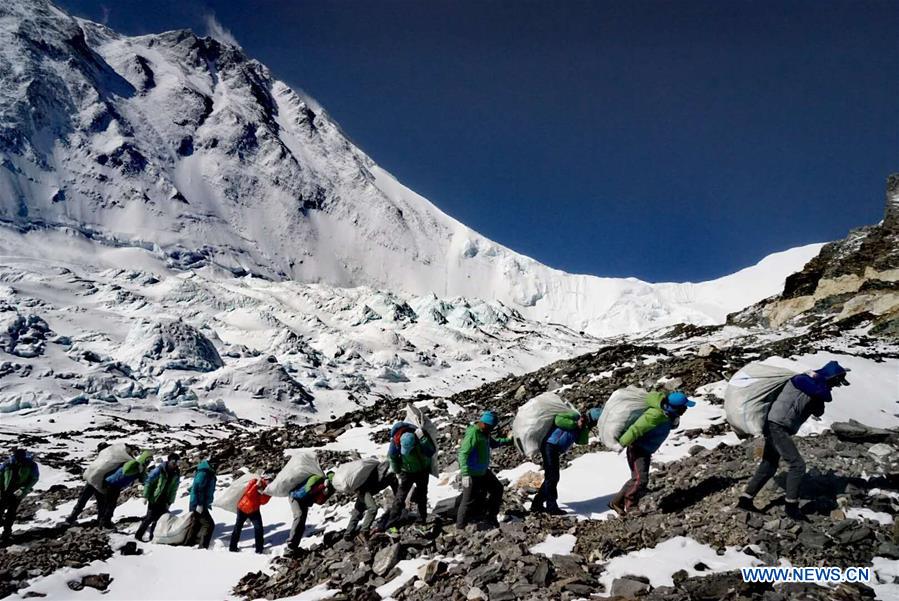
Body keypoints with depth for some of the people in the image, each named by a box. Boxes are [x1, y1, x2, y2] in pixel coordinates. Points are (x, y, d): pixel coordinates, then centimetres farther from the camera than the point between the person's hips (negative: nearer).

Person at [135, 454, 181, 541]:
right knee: (150, 517, -4)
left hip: (164, 500, 4)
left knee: (158, 518, 2)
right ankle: (138, 535, 11)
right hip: (154, 498, -4)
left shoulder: (177, 473, 0)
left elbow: (174, 489, 4)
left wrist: (170, 501, 1)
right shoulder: (159, 469, -14)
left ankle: (152, 536, 14)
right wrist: (145, 496, -13)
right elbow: (148, 482, -11)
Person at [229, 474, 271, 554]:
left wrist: (264, 493, -30)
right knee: (238, 527, 10)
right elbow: (248, 494, -30)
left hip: (254, 510, 3)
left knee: (258, 528, -9)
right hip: (243, 509, -3)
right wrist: (257, 485, -36)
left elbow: (263, 502, -15)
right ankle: (232, 547, 25)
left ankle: (259, 550, -2)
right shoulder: (254, 482, -19)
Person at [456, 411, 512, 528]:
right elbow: (463, 453, -29)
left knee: (497, 489, 17)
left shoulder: (485, 433, 3)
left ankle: (490, 517, 32)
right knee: (469, 500, -1)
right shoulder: (473, 434, -25)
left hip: (483, 471, 10)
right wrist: (465, 474, -34)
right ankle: (460, 527, 14)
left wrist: (508, 440, 17)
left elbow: (493, 443, 25)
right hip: (472, 474, -9)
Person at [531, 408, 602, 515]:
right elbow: (558, 420, -18)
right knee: (552, 477, -10)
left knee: (551, 478, 14)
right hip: (550, 445, -10)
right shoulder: (574, 415, -4)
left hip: (555, 450, 10)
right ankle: (552, 507, -8)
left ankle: (537, 504, 21)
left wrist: (585, 427, -6)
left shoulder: (580, 429, 21)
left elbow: (582, 441, 4)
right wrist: (575, 424, -13)